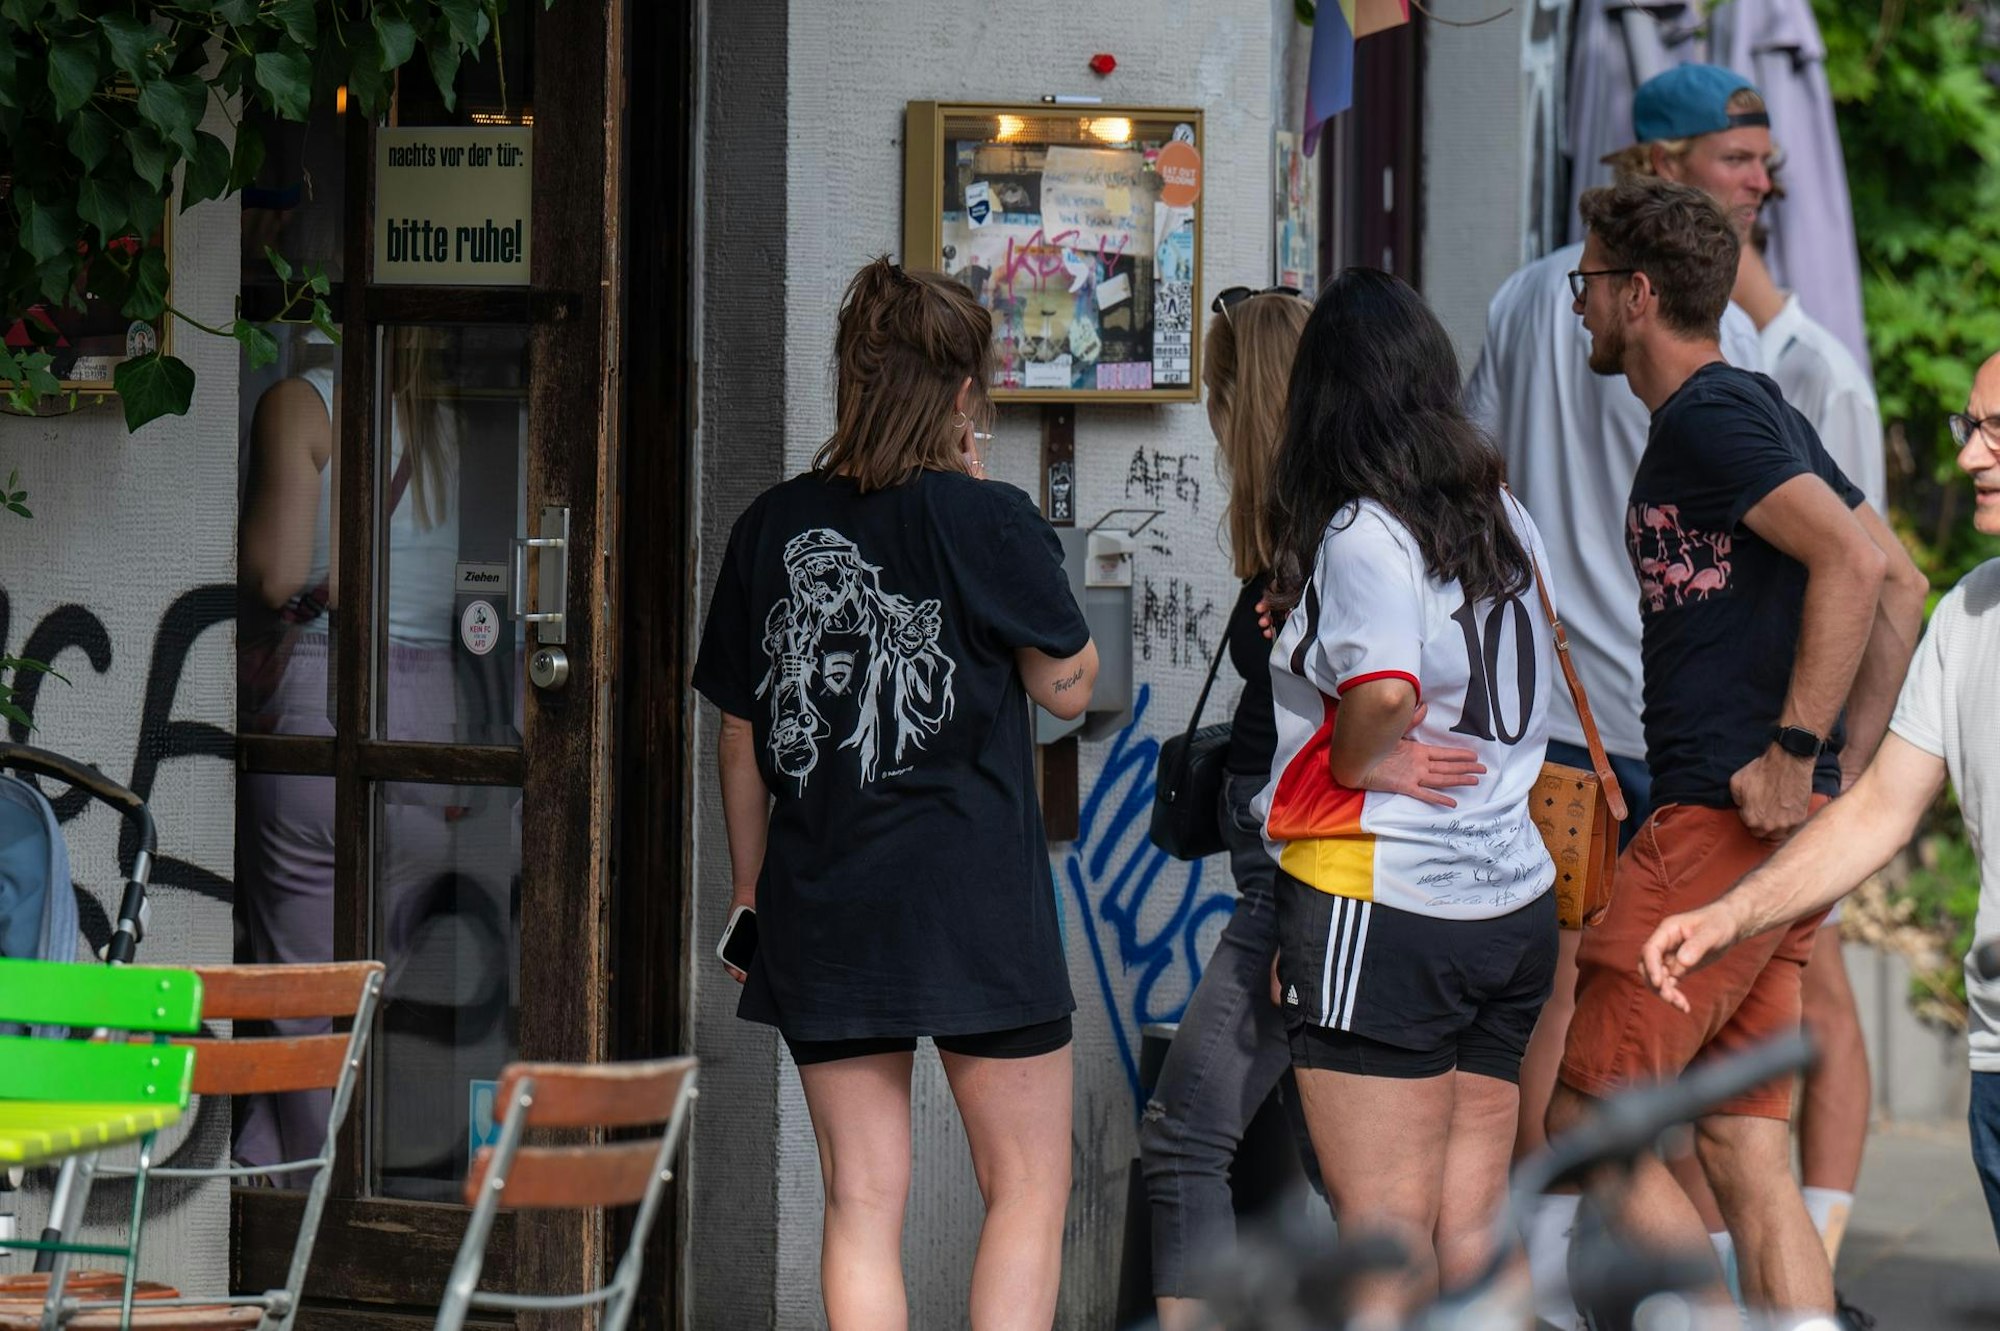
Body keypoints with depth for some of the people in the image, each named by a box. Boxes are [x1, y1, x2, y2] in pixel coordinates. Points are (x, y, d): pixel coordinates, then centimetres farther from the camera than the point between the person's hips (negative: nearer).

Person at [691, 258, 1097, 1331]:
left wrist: (749, 893, 22)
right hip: (971, 902, -4)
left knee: (861, 1201, 7)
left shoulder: (774, 526, 4)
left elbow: (739, 737, 10)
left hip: (818, 913, 4)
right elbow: (1068, 684, 6)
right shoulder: (988, 524, -9)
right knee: (1027, 1188, 6)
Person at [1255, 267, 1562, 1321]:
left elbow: (1384, 691, -29)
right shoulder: (1505, 521, 10)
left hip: (1379, 900, -7)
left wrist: (1353, 763, -9)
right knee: (1472, 1233, 9)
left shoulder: (1362, 531, -12)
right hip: (1512, 896, 7)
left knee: (1383, 1234, -4)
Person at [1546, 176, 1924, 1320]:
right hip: (1785, 836, 10)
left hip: (1725, 819, -10)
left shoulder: (1710, 415, -11)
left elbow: (1854, 563, -23)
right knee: (1749, 1155, 7)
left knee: (1589, 1116, -4)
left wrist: (1792, 756, -22)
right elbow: (1903, 586, 21)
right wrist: (1845, 772, 17)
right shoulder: (1757, 412, 19)